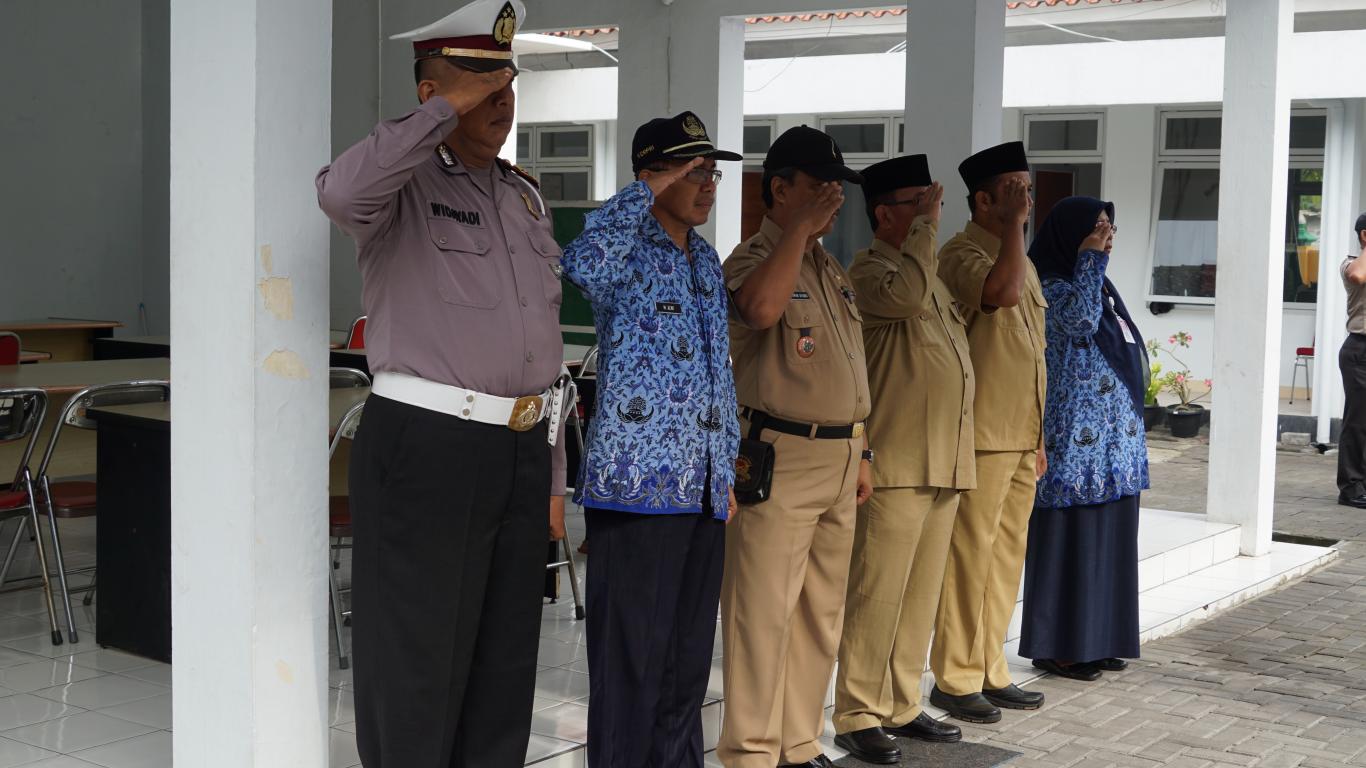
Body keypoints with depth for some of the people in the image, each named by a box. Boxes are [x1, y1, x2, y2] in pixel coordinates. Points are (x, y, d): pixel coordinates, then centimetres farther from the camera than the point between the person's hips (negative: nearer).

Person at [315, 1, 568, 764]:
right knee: (415, 667, -1)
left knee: (504, 666, 13)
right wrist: (448, 111, -22)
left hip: (520, 452, 7)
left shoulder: (524, 195, 16)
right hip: (424, 448, -7)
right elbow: (342, 190, -33)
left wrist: (552, 474, 17)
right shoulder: (403, 184, -6)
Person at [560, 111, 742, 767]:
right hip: (639, 482, -8)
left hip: (702, 490, 8)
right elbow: (583, 264, -33)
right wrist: (648, 190, -23)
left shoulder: (706, 261, 18)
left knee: (688, 659, 14)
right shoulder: (628, 252, -6)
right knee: (631, 662, -3)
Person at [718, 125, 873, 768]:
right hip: (780, 456, -8)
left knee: (822, 613, 13)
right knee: (764, 611, -6)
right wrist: (802, 227, -23)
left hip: (839, 457, 8)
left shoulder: (834, 273, 19)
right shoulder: (753, 258, -7)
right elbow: (760, 308, -33)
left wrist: (860, 453, 19)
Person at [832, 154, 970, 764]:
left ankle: (900, 706, 22)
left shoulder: (931, 271, 20)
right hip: (896, 463, -9)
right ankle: (857, 717, 1)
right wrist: (927, 222, -17)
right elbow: (907, 294, -31)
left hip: (945, 463, 9)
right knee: (877, 593, -5)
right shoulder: (869, 270, -7)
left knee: (922, 593, 13)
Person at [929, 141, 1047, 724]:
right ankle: (955, 680, 3)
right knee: (970, 556, -5)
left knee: (1007, 554, 12)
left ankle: (990, 672, 20)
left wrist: (1039, 436, 20)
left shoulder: (1020, 258, 19)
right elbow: (1002, 293, -31)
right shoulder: (962, 252, -8)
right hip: (983, 436, -9)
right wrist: (1013, 226, -19)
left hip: (1021, 435, 9)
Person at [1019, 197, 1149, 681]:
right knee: (1070, 538, -4)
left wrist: (1132, 427, 21)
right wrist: (1089, 260, -17)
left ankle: (1099, 639, 18)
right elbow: (1080, 322, -29)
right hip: (1076, 436, -9)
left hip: (1116, 437, 9)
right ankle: (1058, 647, 2)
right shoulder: (1052, 286, -8)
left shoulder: (1102, 287, 18)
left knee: (1108, 539, 11)